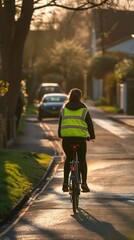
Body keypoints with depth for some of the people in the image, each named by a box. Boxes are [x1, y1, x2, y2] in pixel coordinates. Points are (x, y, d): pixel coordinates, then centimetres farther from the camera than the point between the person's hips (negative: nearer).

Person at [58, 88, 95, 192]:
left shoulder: (64, 109, 10)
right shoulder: (84, 109, 3)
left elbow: (60, 123, 15)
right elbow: (90, 123, 5)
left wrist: (60, 135, 26)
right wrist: (92, 136, 17)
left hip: (66, 137, 2)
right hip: (80, 137, -2)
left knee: (68, 159, 19)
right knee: (82, 160, 10)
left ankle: (65, 182, 10)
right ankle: (84, 182, -4)